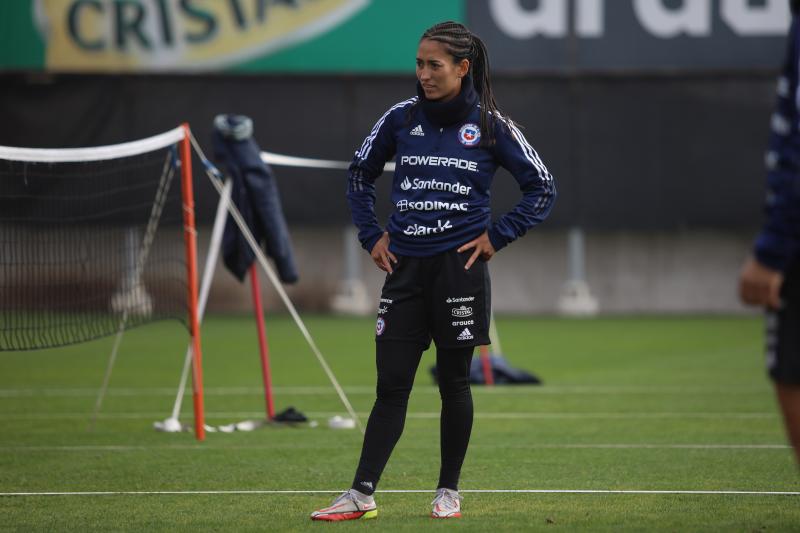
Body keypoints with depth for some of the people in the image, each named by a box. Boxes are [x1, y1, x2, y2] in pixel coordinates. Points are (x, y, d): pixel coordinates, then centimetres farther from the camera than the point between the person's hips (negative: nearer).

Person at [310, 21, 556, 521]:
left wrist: (496, 237, -3)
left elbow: (542, 188, 2)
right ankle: (361, 495, -1)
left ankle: (449, 492, 16)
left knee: (454, 382, 5)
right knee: (391, 386, 0)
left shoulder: (490, 125, -3)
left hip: (459, 269, -2)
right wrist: (373, 235, 10)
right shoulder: (401, 118, 4)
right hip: (405, 268, 2)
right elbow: (360, 174, 19)